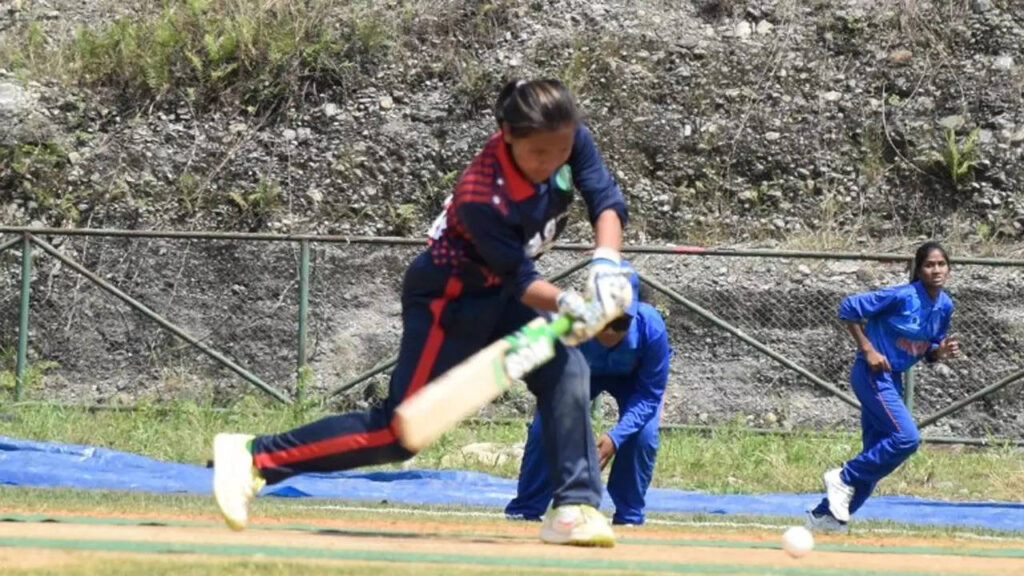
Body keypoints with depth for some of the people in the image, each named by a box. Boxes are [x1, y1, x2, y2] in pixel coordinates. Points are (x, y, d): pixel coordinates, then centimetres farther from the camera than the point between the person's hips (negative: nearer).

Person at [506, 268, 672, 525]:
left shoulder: (651, 328, -39)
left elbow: (650, 394, -28)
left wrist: (616, 437, -40)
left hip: (632, 377, -1)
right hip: (580, 372, 1)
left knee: (643, 435, -23)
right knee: (544, 427, -18)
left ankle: (629, 518, -1)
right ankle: (524, 512, 3)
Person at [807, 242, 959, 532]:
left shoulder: (944, 306, 3)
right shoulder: (902, 297, -19)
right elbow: (848, 308, -13)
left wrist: (941, 351, -7)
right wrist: (868, 350, -17)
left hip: (893, 379, 8)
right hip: (873, 374, -8)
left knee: (876, 457, 9)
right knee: (906, 437, -22)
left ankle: (826, 515, 20)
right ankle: (844, 477, -6)